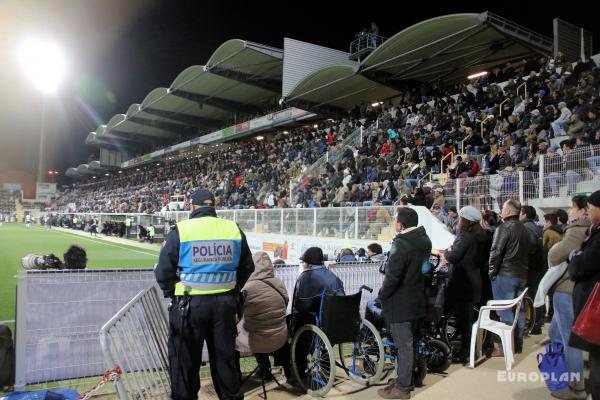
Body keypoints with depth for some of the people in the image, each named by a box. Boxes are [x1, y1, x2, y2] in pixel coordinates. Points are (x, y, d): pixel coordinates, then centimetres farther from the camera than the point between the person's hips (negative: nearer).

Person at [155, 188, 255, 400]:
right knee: (225, 358, 19)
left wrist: (171, 293, 12)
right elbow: (247, 267, 9)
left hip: (189, 304, -3)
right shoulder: (234, 229, 0)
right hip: (225, 303, 3)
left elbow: (163, 271, -6)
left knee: (185, 362, 13)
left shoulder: (181, 230, -10)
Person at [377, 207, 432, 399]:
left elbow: (392, 276, -27)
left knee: (404, 345, 2)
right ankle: (406, 378, 34)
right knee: (409, 342, 20)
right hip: (418, 301, 9)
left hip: (401, 304, -9)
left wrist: (382, 294, -11)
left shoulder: (400, 245, -24)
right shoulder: (424, 241, 4)